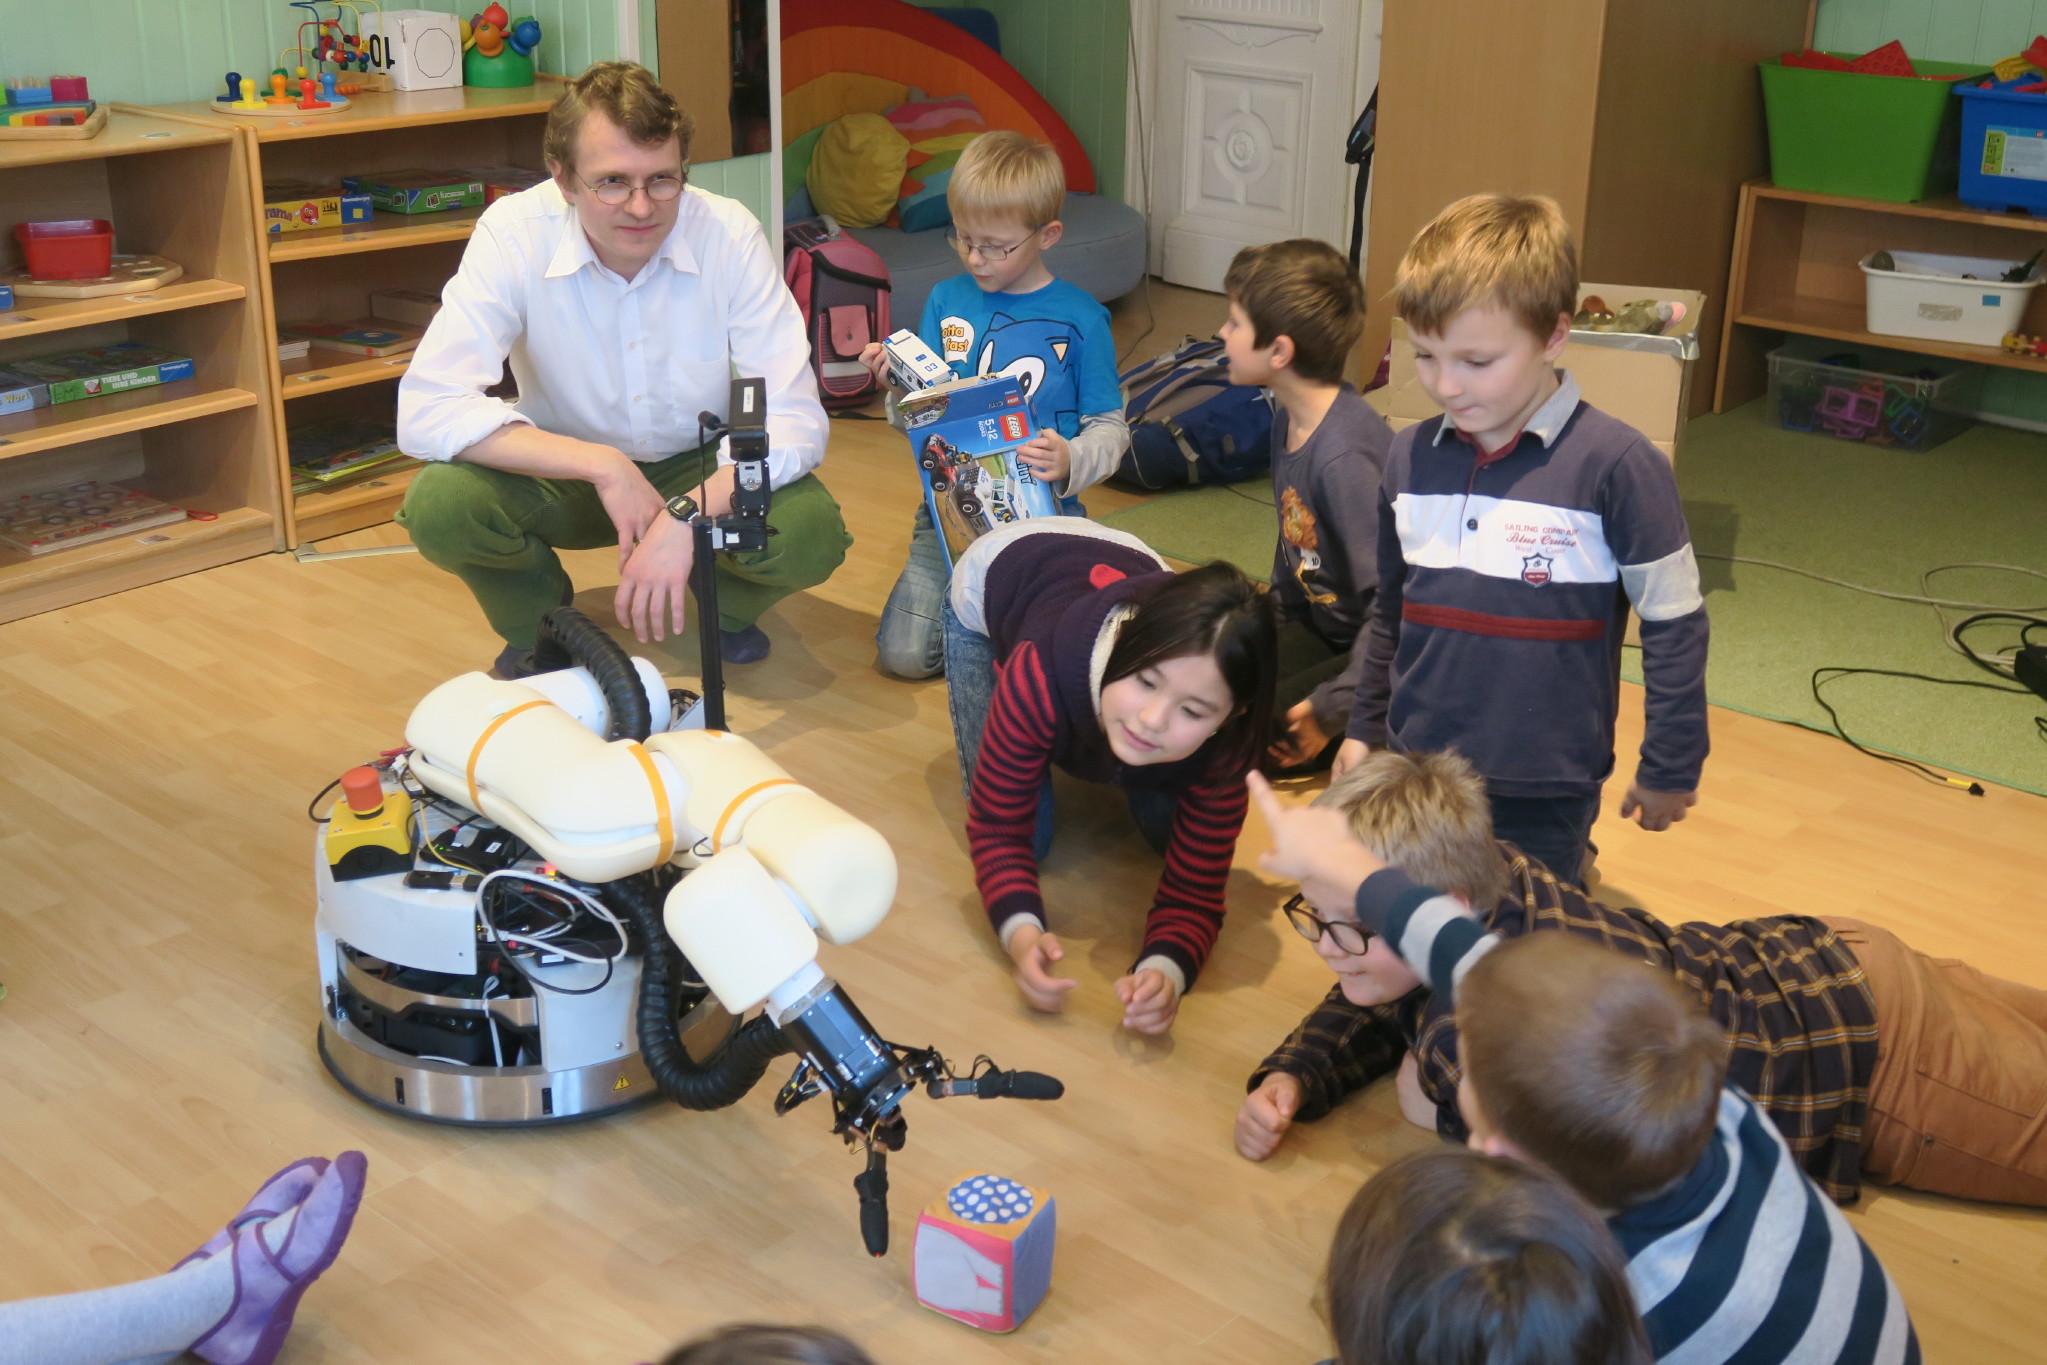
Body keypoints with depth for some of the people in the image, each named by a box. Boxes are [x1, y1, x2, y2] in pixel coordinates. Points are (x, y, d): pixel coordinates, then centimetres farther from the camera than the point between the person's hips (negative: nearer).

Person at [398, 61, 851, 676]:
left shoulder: (730, 235, -22)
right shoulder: (513, 235, -22)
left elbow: (794, 422, -25)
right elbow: (426, 412, -29)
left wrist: (685, 516, -41)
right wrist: (602, 465, -38)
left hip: (704, 470, 0)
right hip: (566, 473, 0)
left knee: (810, 536, -30)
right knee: (440, 505, -29)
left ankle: (725, 604, 8)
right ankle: (540, 623, 6)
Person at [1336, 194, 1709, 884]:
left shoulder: (1615, 465, -16)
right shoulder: (1411, 456, -1)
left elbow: (1674, 624, -9)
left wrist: (1669, 769, -4)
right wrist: (1364, 729, 17)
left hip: (1543, 793, -5)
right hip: (1414, 773, 5)